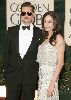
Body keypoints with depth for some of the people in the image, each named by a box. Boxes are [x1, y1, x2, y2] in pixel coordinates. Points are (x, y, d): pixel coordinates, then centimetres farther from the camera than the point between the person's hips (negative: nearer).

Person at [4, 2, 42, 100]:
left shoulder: (39, 33, 1)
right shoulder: (11, 31, 5)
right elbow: (7, 53, 6)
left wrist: (38, 73, 0)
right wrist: (6, 72, 2)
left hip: (30, 76, -1)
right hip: (12, 75, 1)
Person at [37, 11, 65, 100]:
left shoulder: (58, 38, -9)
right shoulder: (46, 38, 13)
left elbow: (60, 63, -13)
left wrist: (52, 83, -18)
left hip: (50, 75, -7)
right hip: (42, 76, 7)